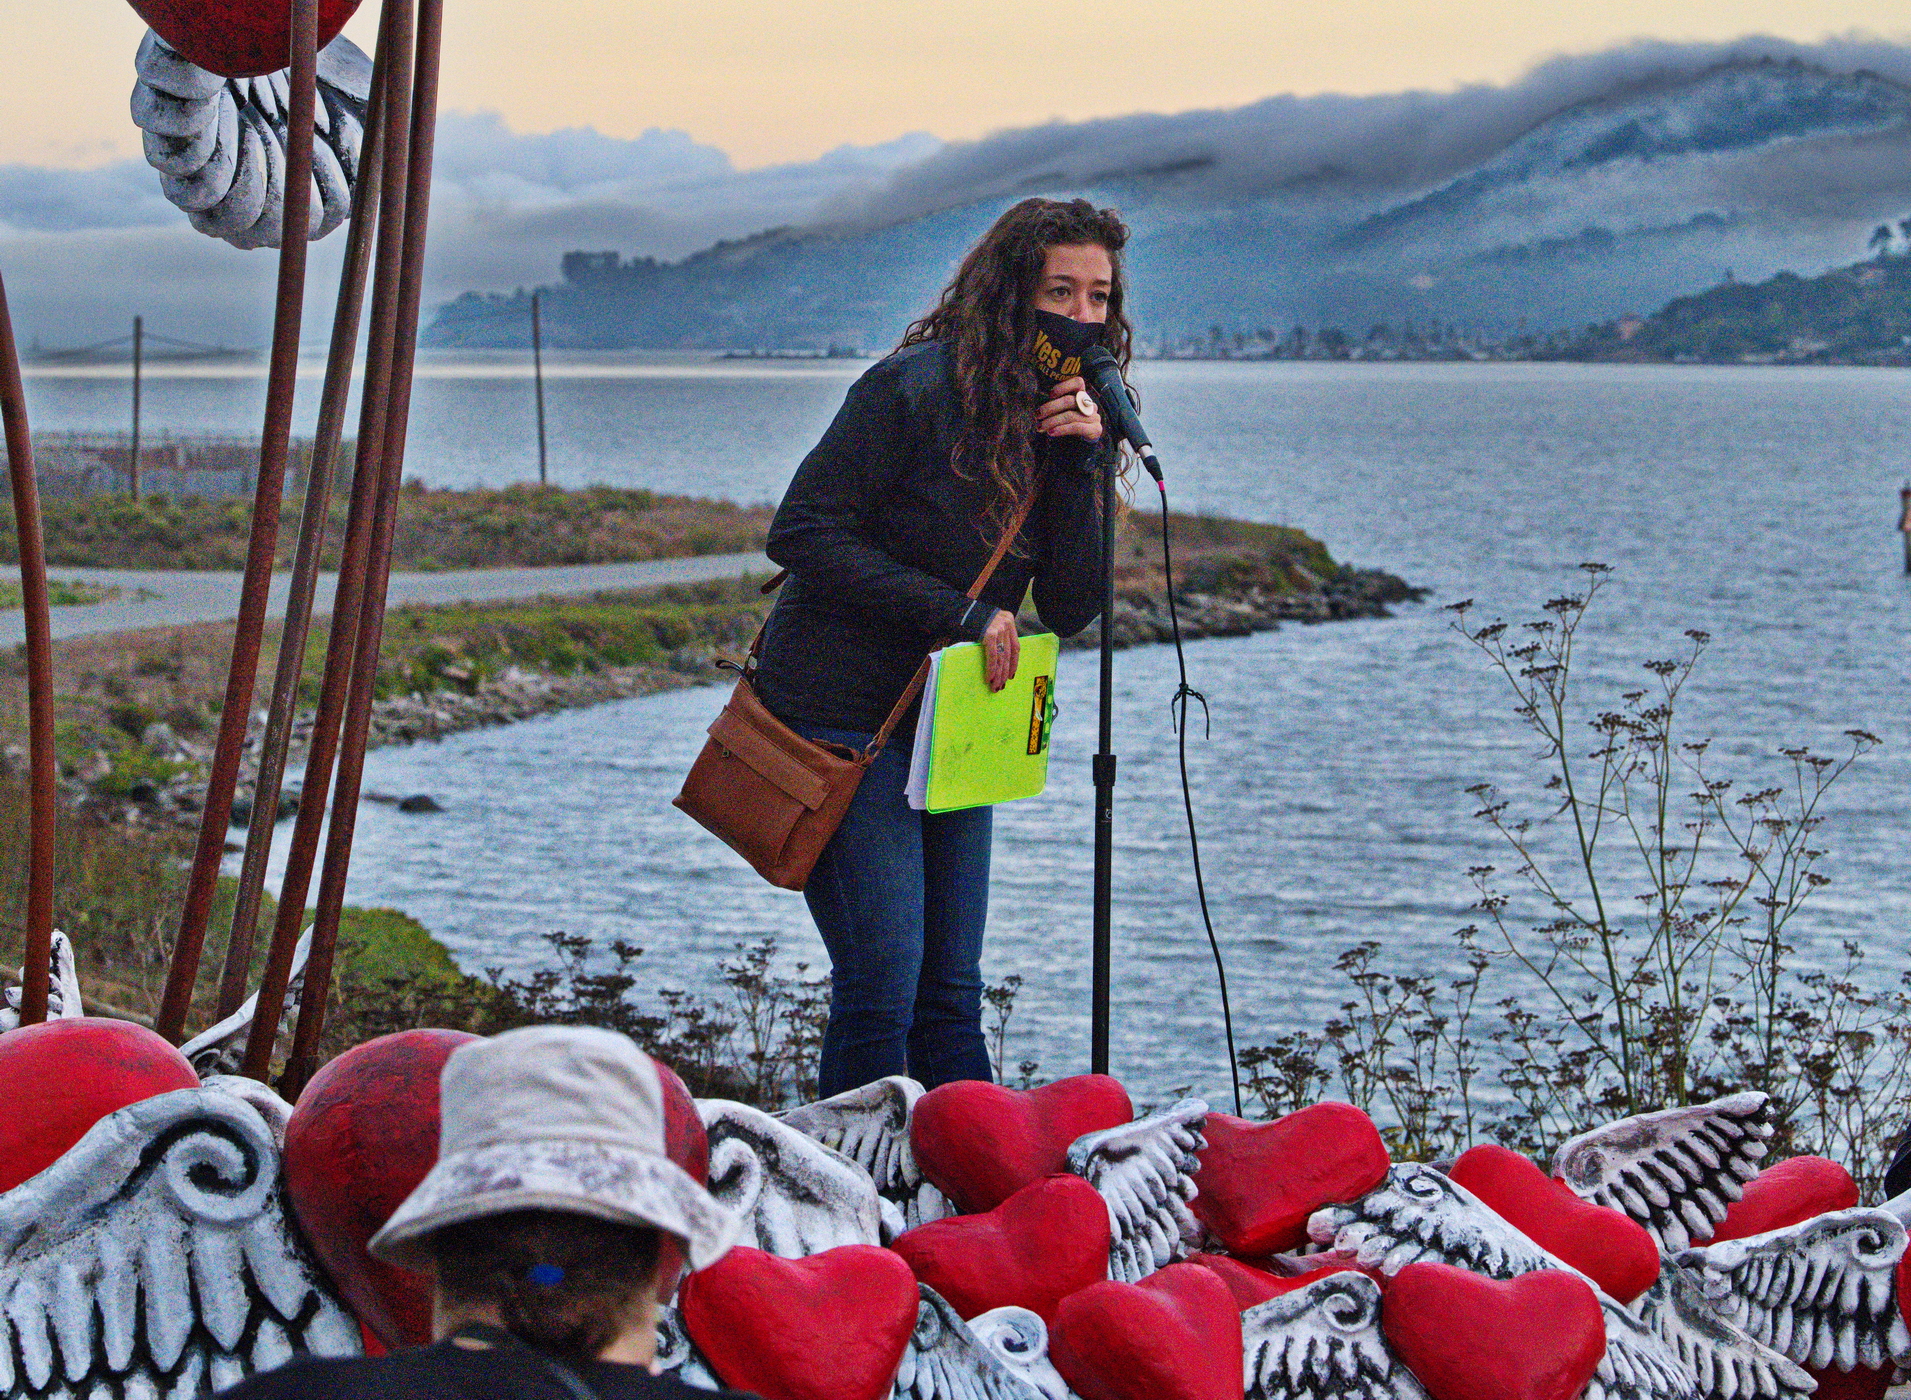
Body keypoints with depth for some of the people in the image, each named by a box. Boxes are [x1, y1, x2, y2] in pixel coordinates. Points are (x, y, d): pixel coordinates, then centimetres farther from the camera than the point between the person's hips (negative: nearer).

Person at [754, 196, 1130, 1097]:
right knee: (881, 991, -9)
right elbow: (802, 532, -17)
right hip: (844, 715, -7)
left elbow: (1071, 610, 0)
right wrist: (956, 614, -19)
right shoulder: (916, 389, -15)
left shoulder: (1068, 419, 6)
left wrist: (1079, 465, -13)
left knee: (950, 994, 8)